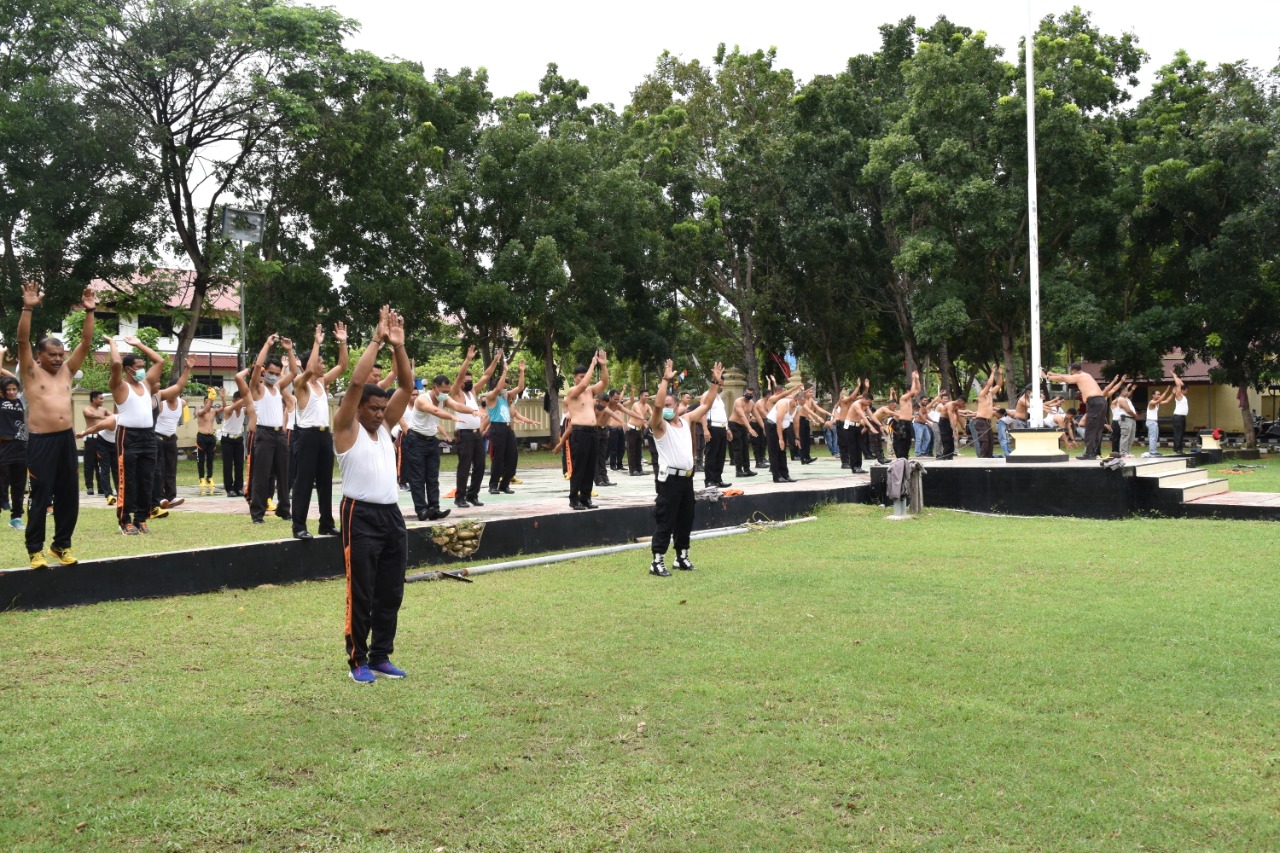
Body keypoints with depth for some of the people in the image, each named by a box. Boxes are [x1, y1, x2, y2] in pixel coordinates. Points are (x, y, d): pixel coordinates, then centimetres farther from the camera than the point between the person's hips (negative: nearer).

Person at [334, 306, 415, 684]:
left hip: (391, 514, 7)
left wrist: (398, 345, -4)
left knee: (391, 593, 10)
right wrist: (376, 341, -14)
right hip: (361, 515, -6)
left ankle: (381, 657, 20)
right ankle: (357, 661, 11)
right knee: (361, 594, -1)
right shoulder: (346, 429, -3)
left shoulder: (384, 426, 14)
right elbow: (356, 384, -16)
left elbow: (406, 386, 7)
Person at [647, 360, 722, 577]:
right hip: (670, 478, -7)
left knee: (686, 520, 13)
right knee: (666, 521, -6)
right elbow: (657, 405, -25)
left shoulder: (686, 419, 12)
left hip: (687, 477, 7)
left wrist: (716, 383, 11)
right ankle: (657, 561, -3)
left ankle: (682, 557, 25)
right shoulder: (659, 425, -6)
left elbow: (706, 405, 17)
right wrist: (665, 380, -28)